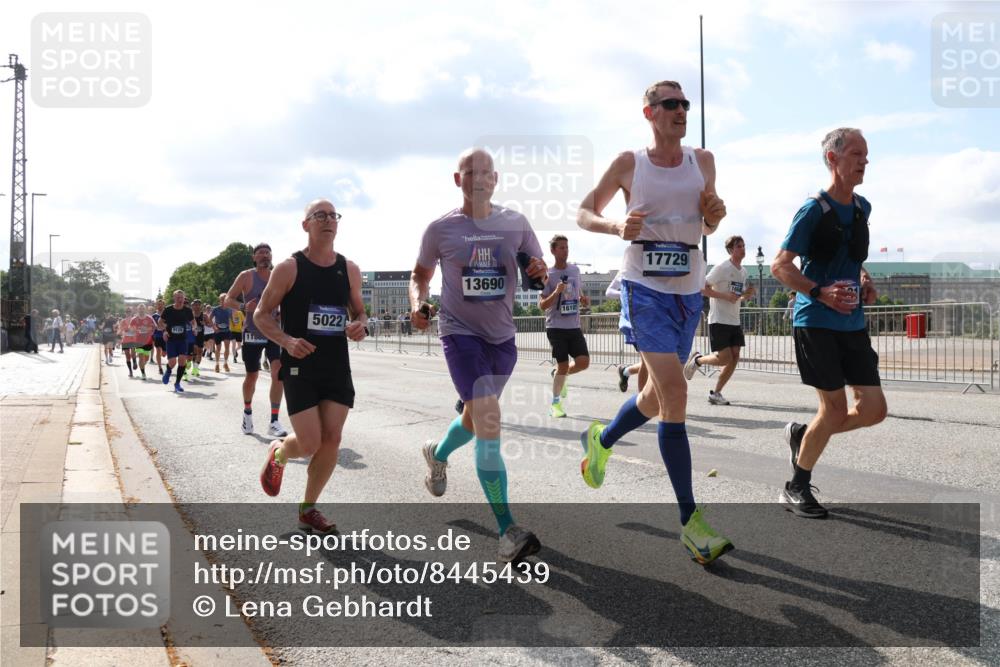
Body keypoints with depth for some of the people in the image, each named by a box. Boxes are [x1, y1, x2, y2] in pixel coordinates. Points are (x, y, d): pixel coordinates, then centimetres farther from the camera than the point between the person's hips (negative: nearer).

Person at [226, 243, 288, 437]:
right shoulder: (246, 276, -3)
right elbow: (228, 299, -1)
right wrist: (243, 306, -20)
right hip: (252, 332, -2)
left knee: (278, 372, -15)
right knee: (252, 376, 9)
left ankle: (274, 422, -13)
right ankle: (247, 412, 37)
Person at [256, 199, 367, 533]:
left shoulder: (349, 270, 6)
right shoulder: (289, 268, -6)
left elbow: (359, 311, 18)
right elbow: (261, 315, -2)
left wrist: (359, 325, -6)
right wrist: (286, 341, -20)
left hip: (337, 367, 4)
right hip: (300, 366, -4)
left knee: (332, 440, -1)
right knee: (309, 444, -9)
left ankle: (308, 509, 17)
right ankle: (278, 454, 28)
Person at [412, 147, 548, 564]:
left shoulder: (515, 224, 1)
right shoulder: (441, 229, -4)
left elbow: (540, 271, 9)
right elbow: (420, 275, 9)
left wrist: (541, 273, -16)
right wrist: (418, 304, -11)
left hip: (502, 335, 4)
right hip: (461, 332, -4)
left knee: (476, 416, 23)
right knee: (489, 423, -20)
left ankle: (437, 454, 58)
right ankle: (507, 532, -18)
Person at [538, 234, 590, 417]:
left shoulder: (575, 270, 9)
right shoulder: (548, 274, -6)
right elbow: (542, 305, -8)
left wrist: (583, 300, 3)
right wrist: (556, 292, -23)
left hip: (574, 327, 5)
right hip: (556, 327, -5)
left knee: (584, 361, -7)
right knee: (563, 365, -5)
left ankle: (559, 374, 24)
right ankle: (555, 403, 14)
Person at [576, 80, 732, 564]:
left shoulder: (702, 160, 10)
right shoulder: (629, 164, 0)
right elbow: (584, 214, 7)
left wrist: (715, 215, -5)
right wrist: (617, 227, -14)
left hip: (688, 291, 6)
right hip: (644, 287, -5)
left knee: (659, 395, 14)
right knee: (675, 391, -18)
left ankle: (600, 440, 46)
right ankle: (690, 522, -13)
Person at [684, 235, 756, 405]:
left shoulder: (743, 270, 13)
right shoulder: (722, 267, -11)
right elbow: (703, 288, -14)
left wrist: (747, 295, 1)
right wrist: (726, 296, -20)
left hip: (734, 321, 8)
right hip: (719, 320, -8)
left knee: (734, 357, 0)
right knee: (724, 358, -11)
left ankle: (715, 393, 10)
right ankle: (697, 359, 18)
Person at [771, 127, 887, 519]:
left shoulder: (863, 208, 12)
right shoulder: (814, 210, -9)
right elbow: (780, 267, -11)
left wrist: (865, 281, 9)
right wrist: (821, 292, -23)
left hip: (853, 323, 7)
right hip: (815, 322, -7)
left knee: (874, 409, 1)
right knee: (835, 407, -6)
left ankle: (802, 435, 24)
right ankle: (795, 489, 10)